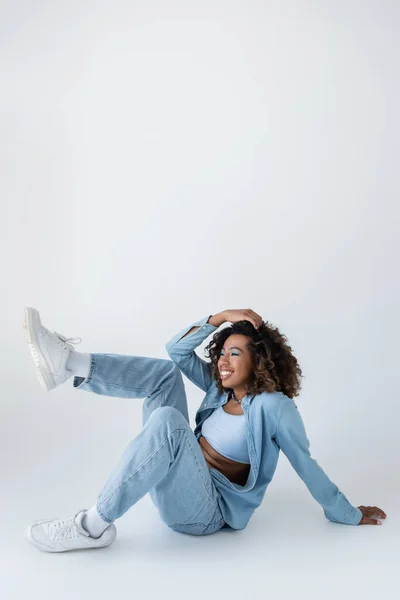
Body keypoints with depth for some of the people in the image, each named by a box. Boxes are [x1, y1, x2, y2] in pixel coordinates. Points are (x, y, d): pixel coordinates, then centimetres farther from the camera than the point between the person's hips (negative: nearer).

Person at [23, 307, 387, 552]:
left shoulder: (273, 405, -13)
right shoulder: (220, 388, 10)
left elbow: (306, 465, -9)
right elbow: (178, 350, 8)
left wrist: (348, 515, -4)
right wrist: (221, 317, -1)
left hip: (203, 509, -8)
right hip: (179, 480, 8)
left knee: (167, 421, -38)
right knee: (165, 370, -1)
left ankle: (95, 526, -27)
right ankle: (69, 364, -21)